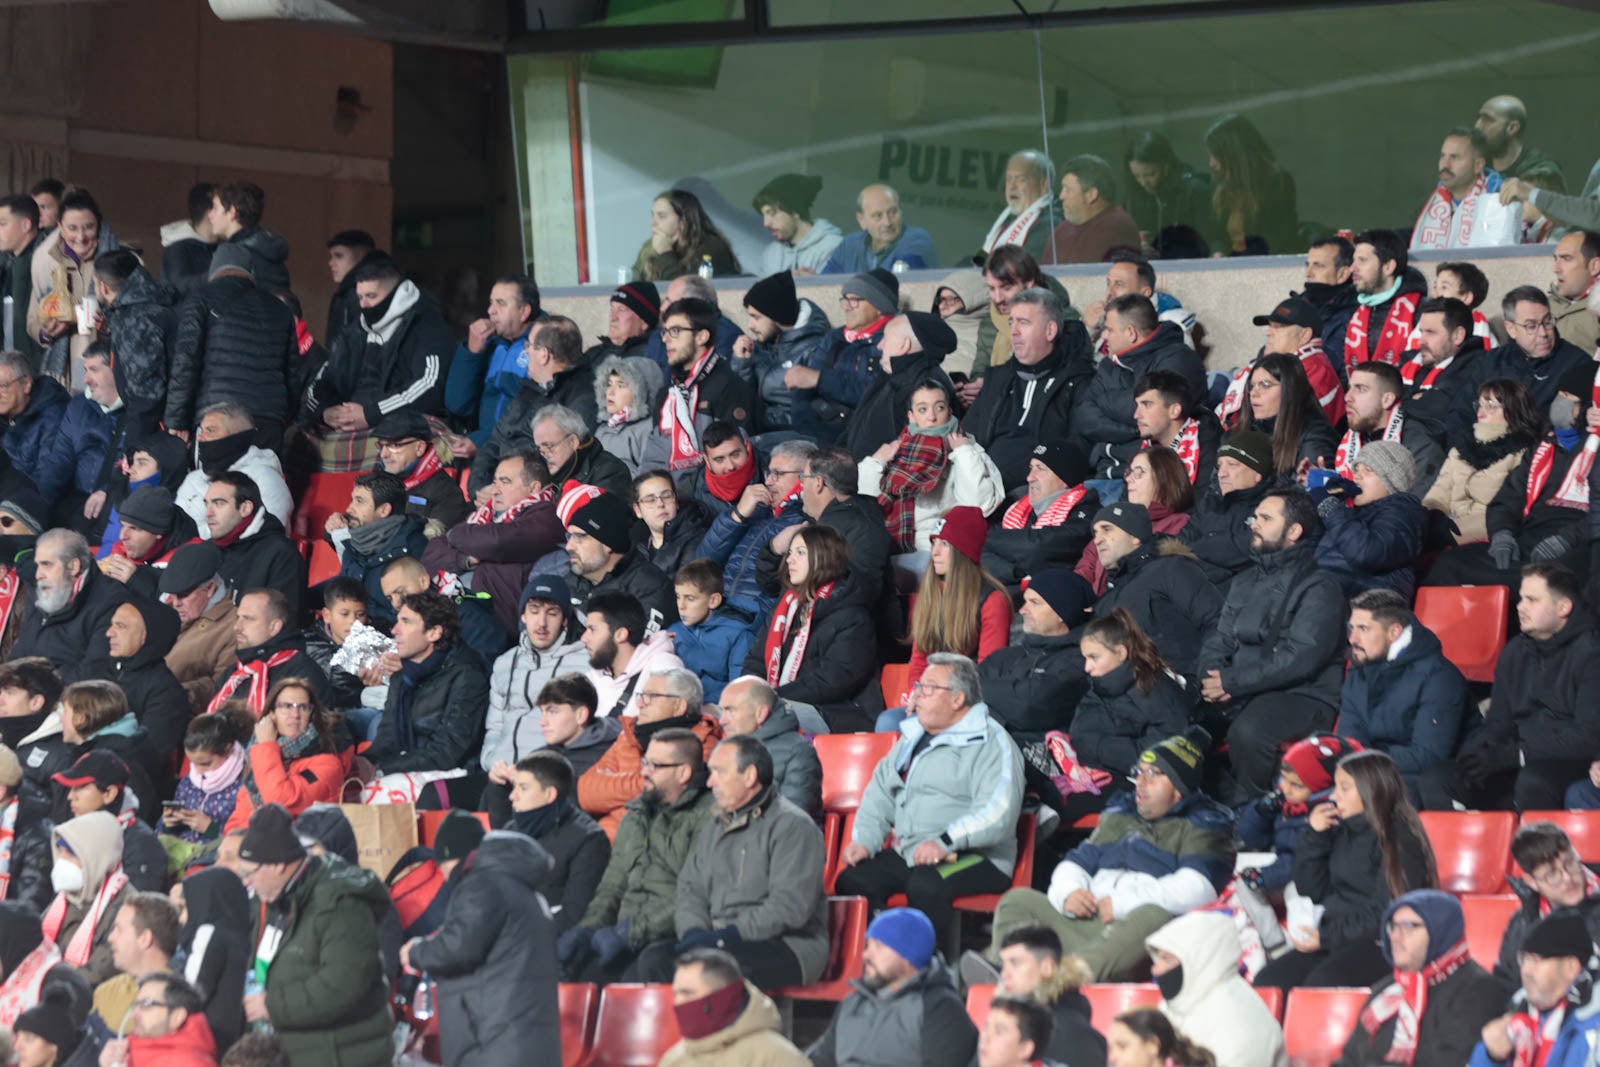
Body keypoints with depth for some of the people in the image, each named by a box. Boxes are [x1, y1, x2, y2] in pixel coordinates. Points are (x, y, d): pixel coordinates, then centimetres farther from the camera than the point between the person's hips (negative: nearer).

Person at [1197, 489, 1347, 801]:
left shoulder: (1318, 588, -4)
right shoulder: (1245, 583, 22)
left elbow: (1300, 659, -16)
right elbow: (1218, 639, 18)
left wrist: (1232, 682, -18)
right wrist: (1211, 676, -7)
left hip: (1303, 696, -7)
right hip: (1243, 695, 7)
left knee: (1247, 731, -38)